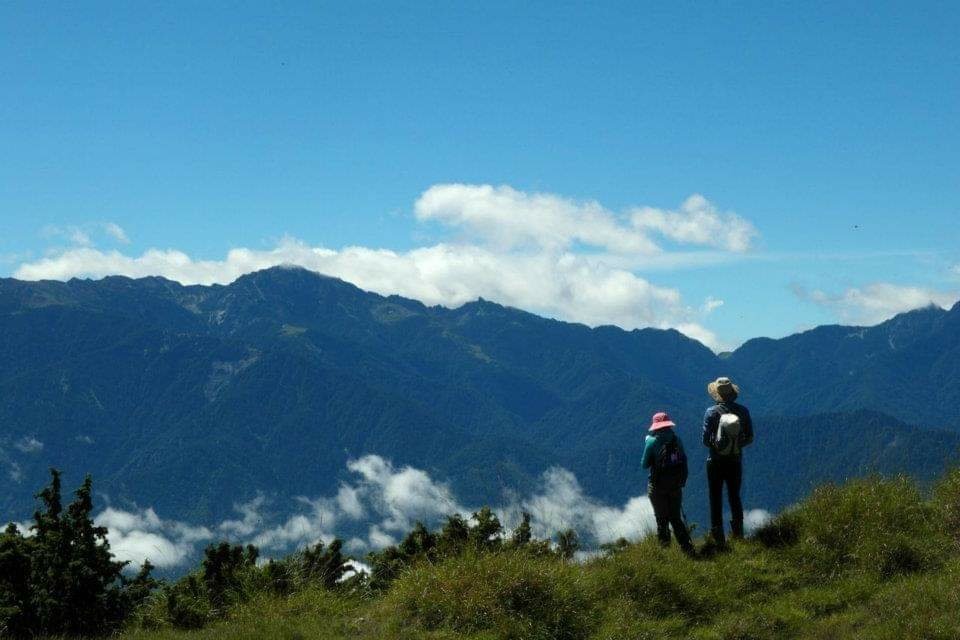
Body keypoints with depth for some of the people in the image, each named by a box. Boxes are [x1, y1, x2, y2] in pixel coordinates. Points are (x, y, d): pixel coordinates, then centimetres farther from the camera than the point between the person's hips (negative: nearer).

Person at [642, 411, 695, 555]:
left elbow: (645, 465, -5)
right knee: (676, 518, 12)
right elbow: (684, 460, 5)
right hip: (676, 486, 4)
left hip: (658, 487, -4)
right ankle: (687, 548, 5)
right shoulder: (677, 440, 0)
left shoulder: (652, 442, -11)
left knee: (662, 519, 8)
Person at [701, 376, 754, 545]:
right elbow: (750, 438, 0)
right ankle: (738, 532, 23)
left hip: (716, 461, -3)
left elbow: (706, 440, -13)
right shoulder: (742, 411, -5)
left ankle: (718, 537, 6)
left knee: (716, 499, 7)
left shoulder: (712, 412, -14)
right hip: (736, 461, 3)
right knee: (735, 497, 20)